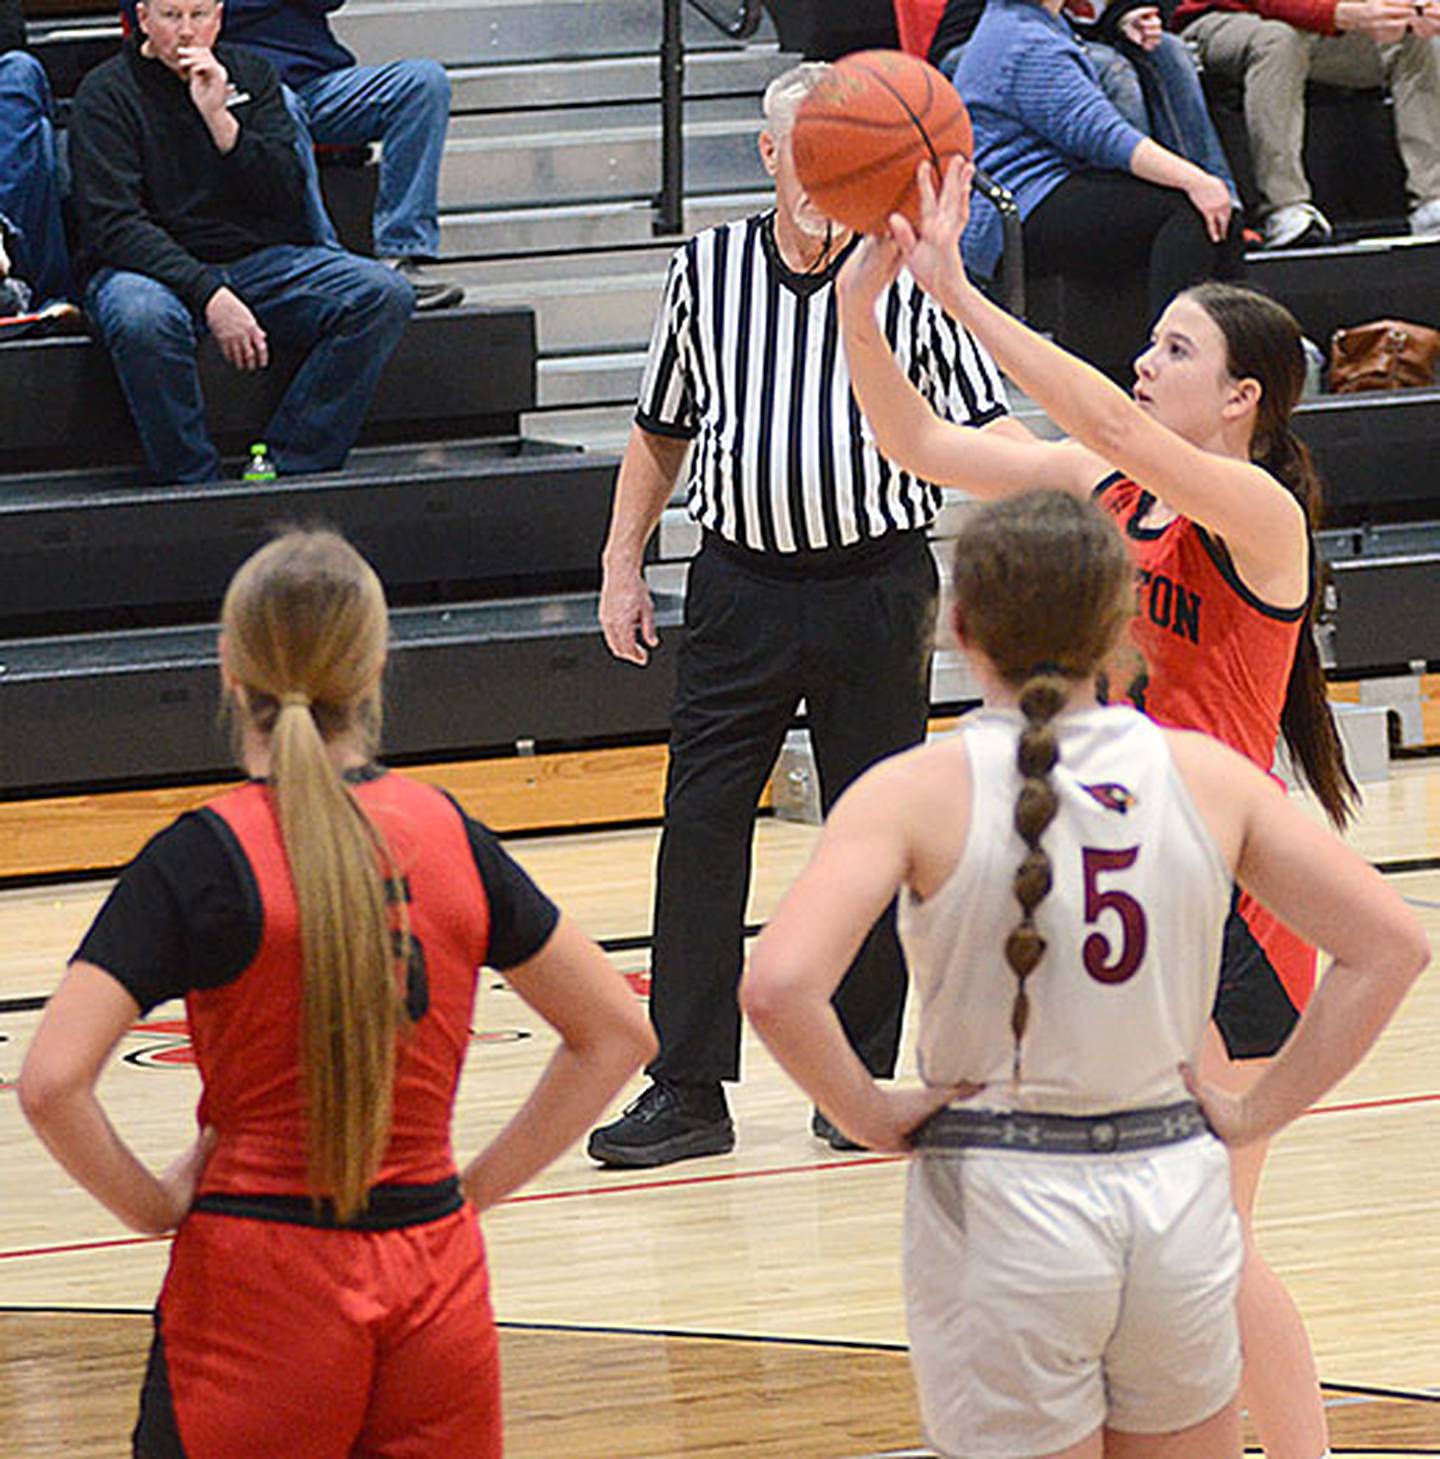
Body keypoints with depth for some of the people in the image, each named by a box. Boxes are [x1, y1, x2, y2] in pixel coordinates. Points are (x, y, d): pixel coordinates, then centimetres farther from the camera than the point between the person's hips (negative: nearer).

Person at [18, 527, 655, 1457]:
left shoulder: (204, 859, -10)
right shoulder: (447, 834, 3)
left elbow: (51, 1083, -19)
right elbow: (617, 1035, 11)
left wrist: (155, 1205, -4)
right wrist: (478, 1185, 11)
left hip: (259, 1287, -4)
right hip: (437, 1290, 4)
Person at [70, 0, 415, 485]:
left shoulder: (250, 74, 11)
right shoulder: (106, 93, -3)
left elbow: (287, 197, 0)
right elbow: (113, 223, -14)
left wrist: (220, 118, -14)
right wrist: (207, 295, -26)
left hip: (262, 262, 4)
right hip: (154, 265, -4)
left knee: (385, 295, -19)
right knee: (142, 318, -40)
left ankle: (290, 470, -20)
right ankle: (192, 484, -25)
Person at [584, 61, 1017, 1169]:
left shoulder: (909, 279, -1)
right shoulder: (705, 272, 6)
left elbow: (983, 426, -3)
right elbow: (660, 431, 16)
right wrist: (624, 565, 12)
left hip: (877, 587, -1)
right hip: (740, 584, 1)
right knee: (700, 828, -3)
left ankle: (862, 1079, 17)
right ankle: (688, 1090, 1)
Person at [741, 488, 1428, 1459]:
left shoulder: (921, 794, -11)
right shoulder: (1206, 776, -1)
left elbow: (779, 988, -24)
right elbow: (1390, 944, 1)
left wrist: (871, 1115, -8)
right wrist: (1261, 1112, 5)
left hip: (1004, 1205, -3)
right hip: (1178, 1192, 3)